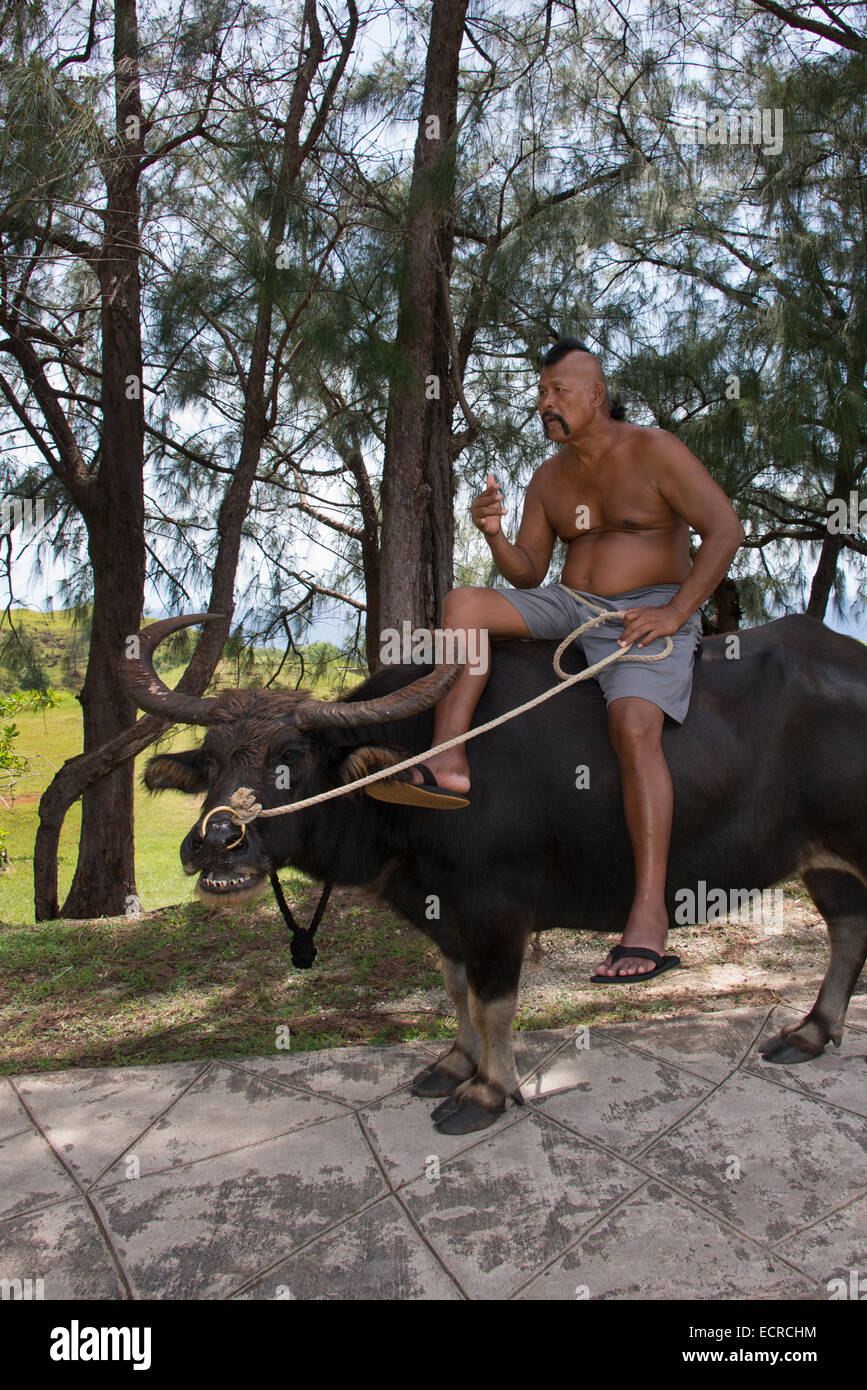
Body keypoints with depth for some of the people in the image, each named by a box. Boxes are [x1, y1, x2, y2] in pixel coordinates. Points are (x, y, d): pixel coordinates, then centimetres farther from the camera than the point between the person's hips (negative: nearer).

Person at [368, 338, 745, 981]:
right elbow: (529, 575, 13)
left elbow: (726, 529, -10)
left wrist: (675, 613, -18)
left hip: (652, 617, -6)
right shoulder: (548, 479, 13)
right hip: (571, 609, 6)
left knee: (634, 727, -32)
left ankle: (649, 916, -31)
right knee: (464, 602, -13)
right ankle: (449, 766, -25)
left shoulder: (655, 451, -3)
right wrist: (496, 534, -8)